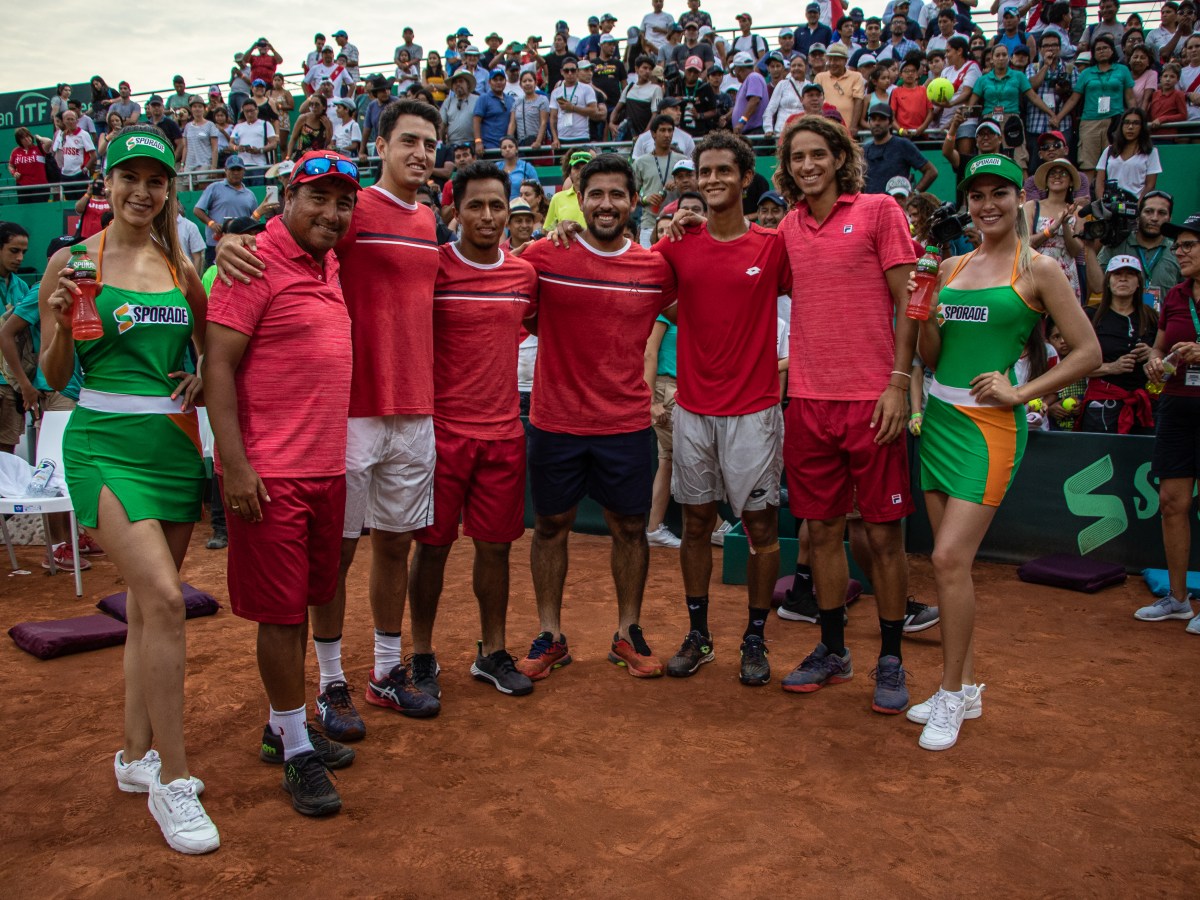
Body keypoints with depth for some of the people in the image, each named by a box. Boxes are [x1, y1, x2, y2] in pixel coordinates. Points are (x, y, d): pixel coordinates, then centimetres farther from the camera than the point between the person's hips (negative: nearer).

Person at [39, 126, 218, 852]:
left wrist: (200, 382, -1)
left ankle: (136, 753, 28)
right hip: (105, 443, -5)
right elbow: (55, 376, 1)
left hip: (175, 441, 5)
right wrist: (62, 323, -17)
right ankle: (173, 778, -6)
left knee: (149, 601, 12)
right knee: (164, 597, -18)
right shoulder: (71, 262, -1)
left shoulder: (182, 270, 10)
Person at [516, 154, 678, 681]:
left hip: (626, 421, 1)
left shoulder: (656, 267, 2)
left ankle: (628, 633, 25)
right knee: (550, 525, 8)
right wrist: (549, 332, -5)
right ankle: (549, 636, 23)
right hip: (555, 419, -1)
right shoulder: (544, 256, -3)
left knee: (630, 527, 7)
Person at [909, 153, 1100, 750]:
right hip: (939, 417, 6)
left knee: (950, 558, -13)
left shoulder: (1037, 269, -2)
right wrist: (925, 313, -4)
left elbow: (1088, 352, -2)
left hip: (990, 424, -6)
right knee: (951, 560, 9)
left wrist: (1020, 392, -11)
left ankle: (953, 697, 2)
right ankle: (965, 685, 22)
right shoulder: (950, 267, 13)